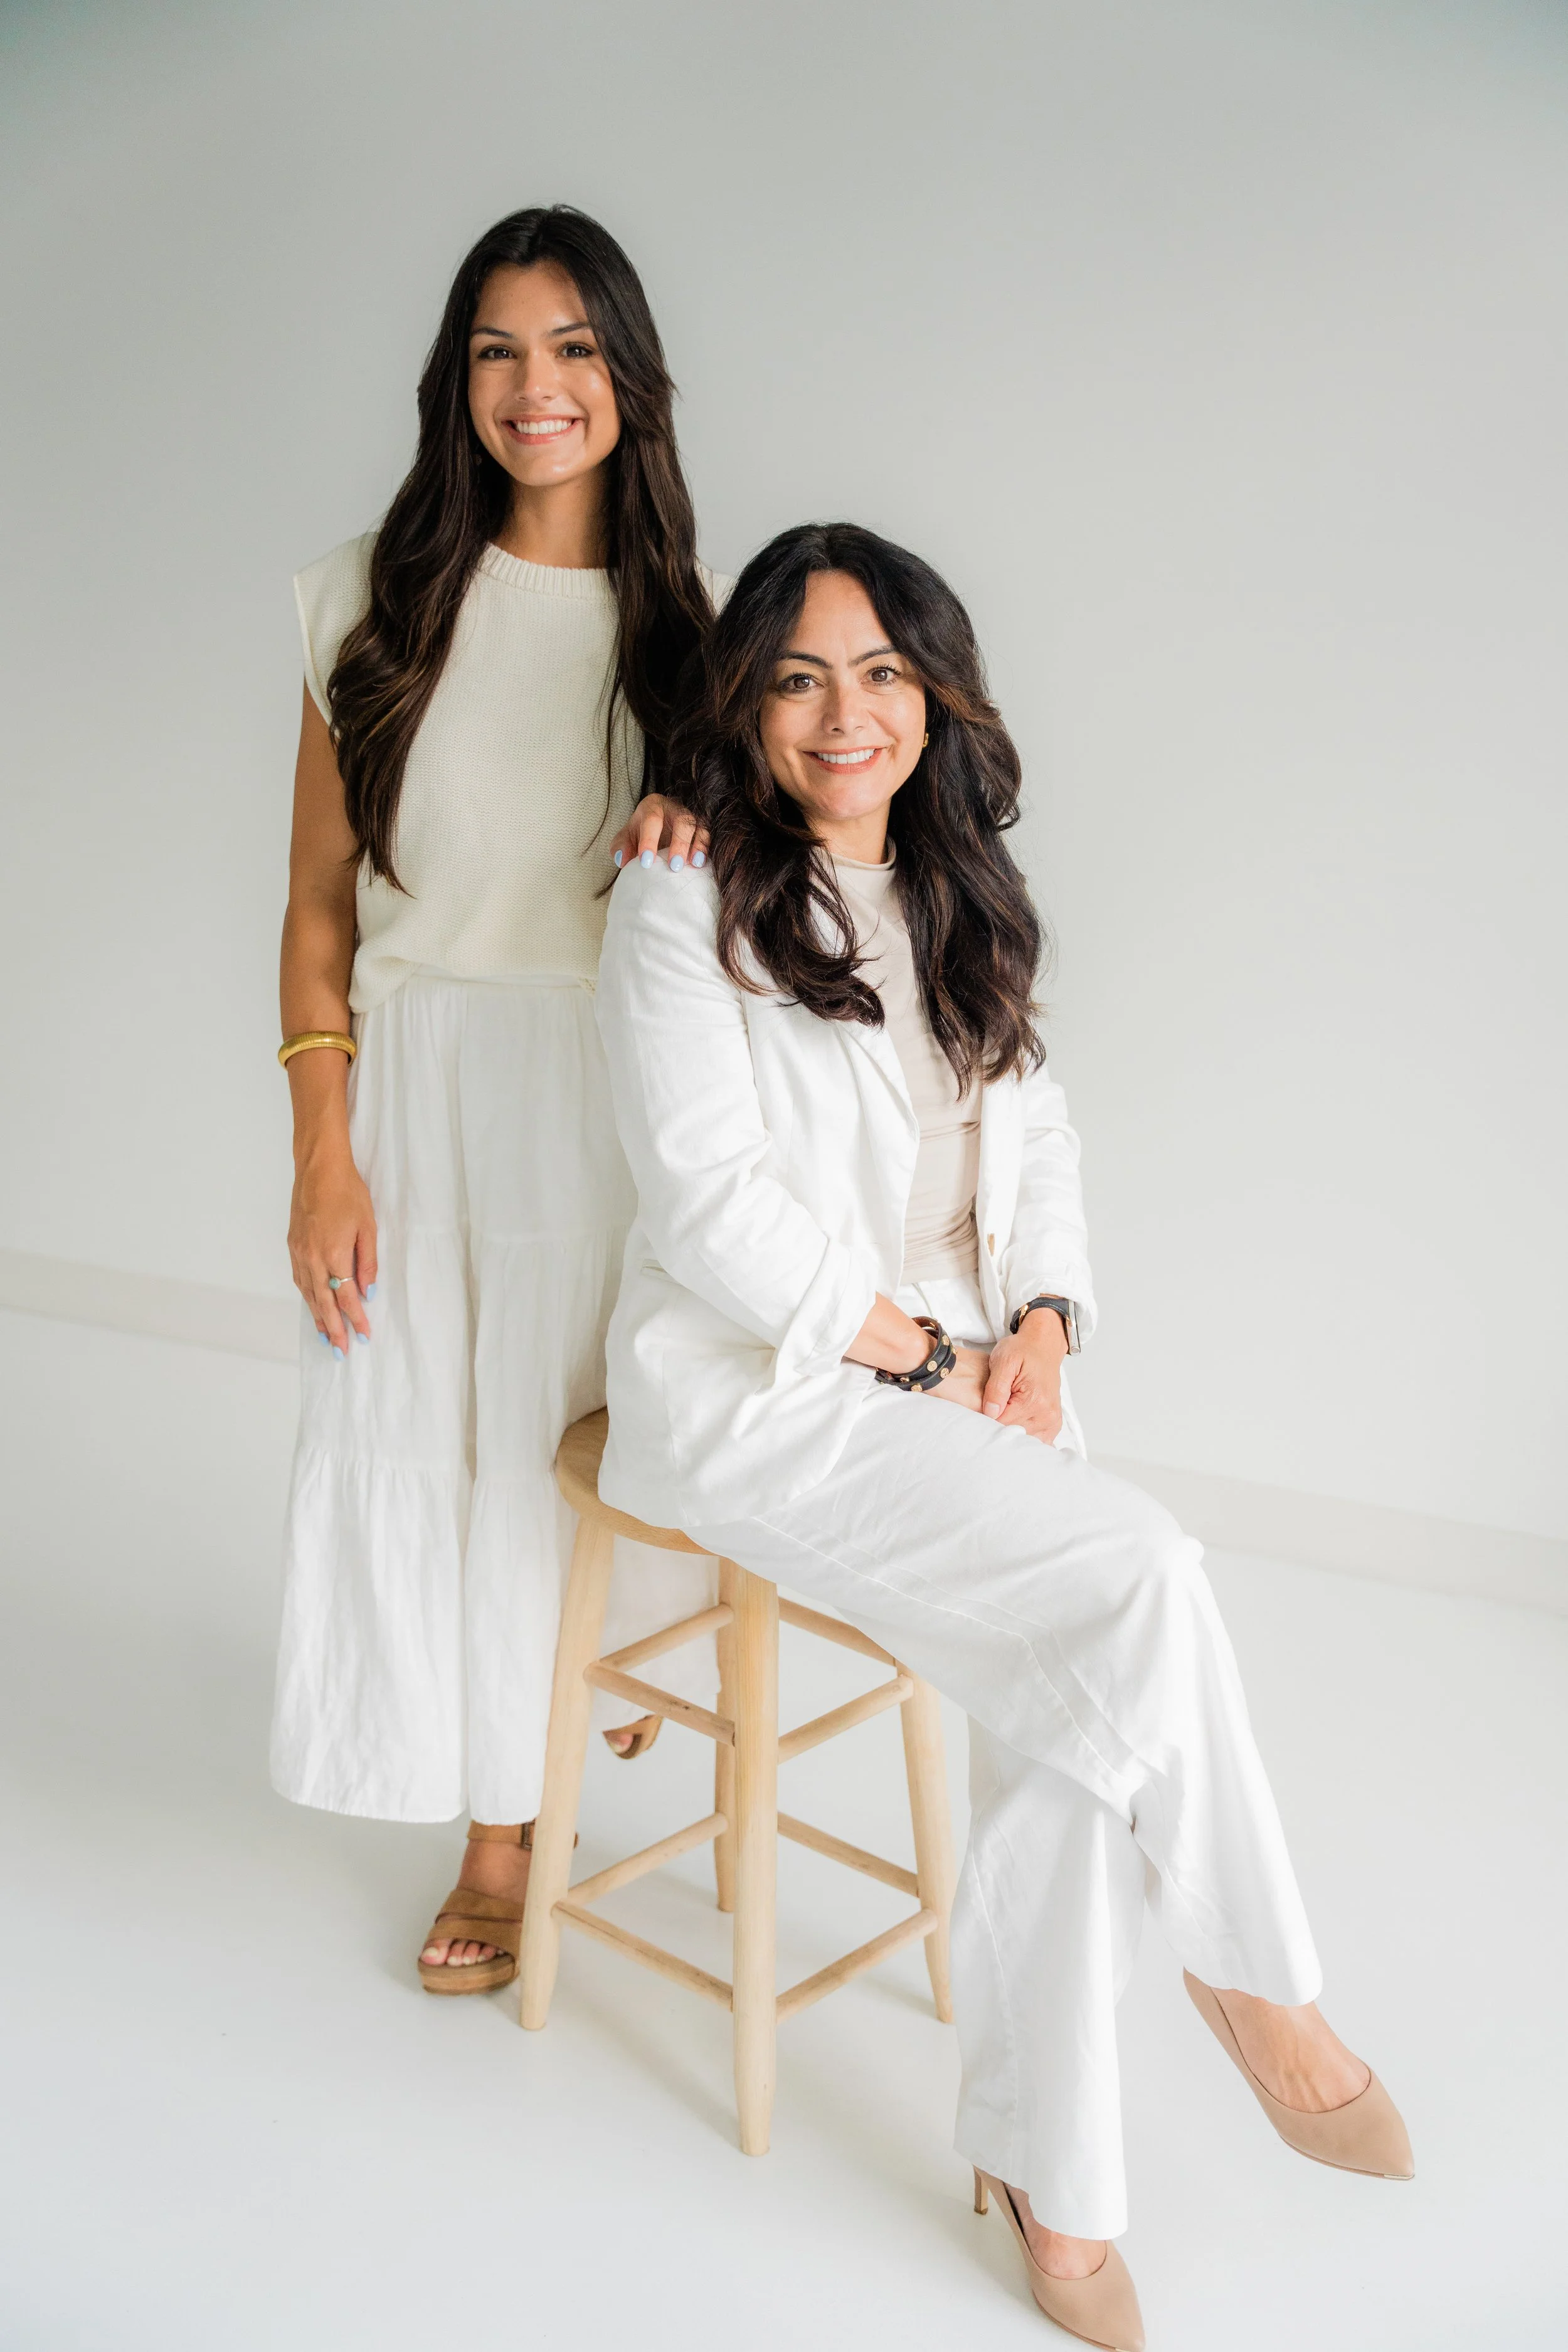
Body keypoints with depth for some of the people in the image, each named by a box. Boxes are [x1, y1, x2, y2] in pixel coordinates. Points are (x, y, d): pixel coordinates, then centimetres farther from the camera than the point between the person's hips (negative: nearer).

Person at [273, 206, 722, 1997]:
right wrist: (322, 1147, -8)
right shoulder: (378, 594, -1)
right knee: (424, 1439, 6)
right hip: (421, 1069, 0)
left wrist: (697, 820, -13)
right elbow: (319, 897, -1)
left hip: (617, 1082, 0)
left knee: (589, 1429, 7)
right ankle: (500, 1830, 26)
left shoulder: (681, 613, 3)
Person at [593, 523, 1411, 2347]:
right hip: (757, 1395, -5)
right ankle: (1253, 1981, 1)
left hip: (965, 1385, 6)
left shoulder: (965, 908, 15)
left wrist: (1035, 1324, -5)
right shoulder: (684, 909, -5)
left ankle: (1048, 2174, -1)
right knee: (1141, 1581, -23)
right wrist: (928, 1355, -12)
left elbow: (1032, 1140, 14)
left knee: (1068, 1698, -18)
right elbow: (713, 1204, -13)